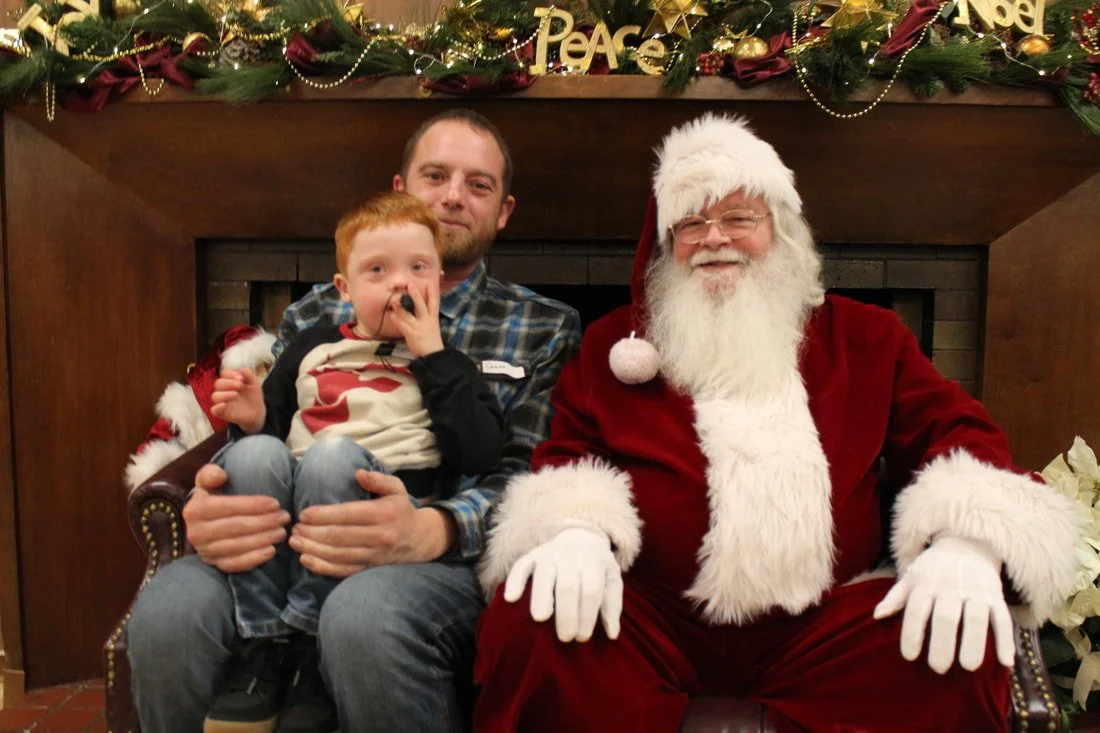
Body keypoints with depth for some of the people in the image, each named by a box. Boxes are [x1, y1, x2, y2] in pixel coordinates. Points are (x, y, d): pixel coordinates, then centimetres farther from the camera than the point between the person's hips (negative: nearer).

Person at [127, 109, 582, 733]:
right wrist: (209, 510, -13)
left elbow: (528, 476, -1)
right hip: (299, 543, 2)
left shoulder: (546, 329, 12)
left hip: (448, 557, -1)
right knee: (169, 609, -29)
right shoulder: (319, 314, 19)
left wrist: (430, 530, -23)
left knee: (365, 613, -37)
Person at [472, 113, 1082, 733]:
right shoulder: (612, 345, 16)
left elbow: (952, 431, 9)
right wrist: (576, 526, -17)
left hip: (820, 625, 1)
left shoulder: (864, 336, 17)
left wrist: (966, 541, -14)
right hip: (650, 617, 0)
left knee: (963, 642, -26)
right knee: (532, 617, -30)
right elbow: (567, 454, 9)